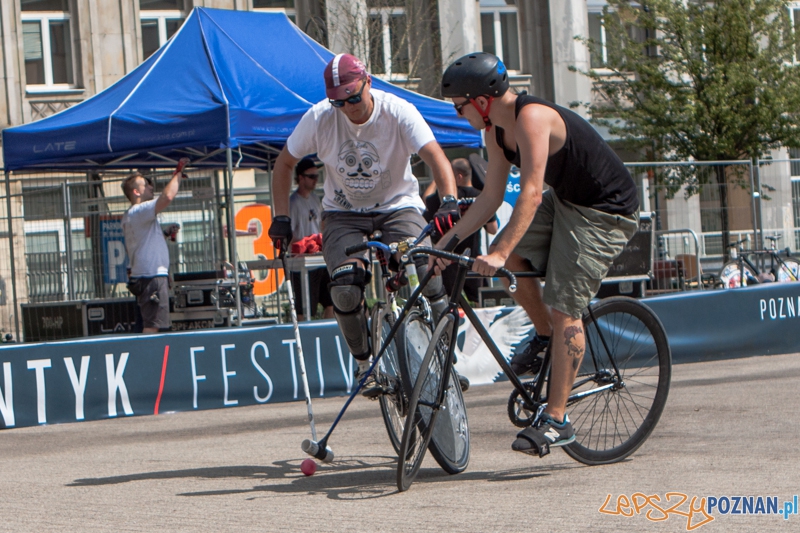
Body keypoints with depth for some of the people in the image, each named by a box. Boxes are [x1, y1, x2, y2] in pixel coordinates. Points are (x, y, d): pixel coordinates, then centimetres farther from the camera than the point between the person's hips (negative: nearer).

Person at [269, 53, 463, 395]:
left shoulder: (398, 112, -19)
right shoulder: (318, 118, -14)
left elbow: (434, 156, -32)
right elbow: (285, 163, 1)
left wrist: (449, 200, -49)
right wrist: (281, 218, -5)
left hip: (398, 206, -1)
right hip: (344, 213, 1)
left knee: (427, 273, -24)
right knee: (346, 289, -23)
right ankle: (365, 364, 1)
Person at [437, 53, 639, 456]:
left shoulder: (532, 117, -27)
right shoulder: (497, 129, 1)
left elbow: (531, 194, -35)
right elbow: (491, 197, 5)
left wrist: (500, 253, -41)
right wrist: (448, 240, -2)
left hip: (606, 212, -9)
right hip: (563, 200, 9)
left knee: (564, 309, -13)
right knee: (511, 259, -8)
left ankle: (556, 420, -10)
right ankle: (545, 336, 14)